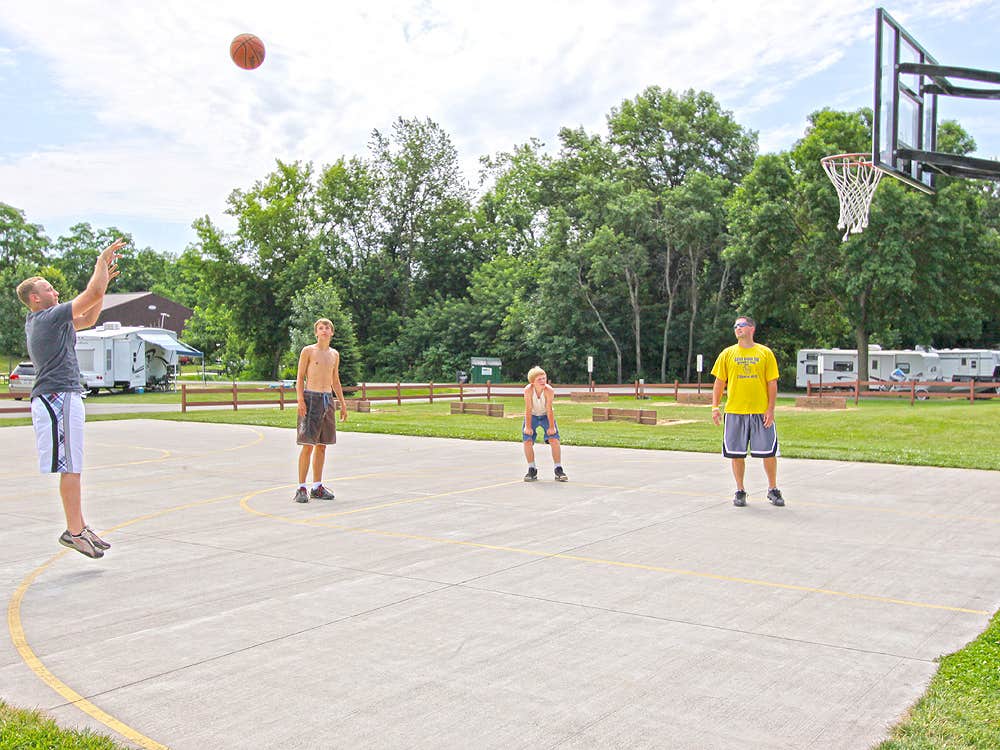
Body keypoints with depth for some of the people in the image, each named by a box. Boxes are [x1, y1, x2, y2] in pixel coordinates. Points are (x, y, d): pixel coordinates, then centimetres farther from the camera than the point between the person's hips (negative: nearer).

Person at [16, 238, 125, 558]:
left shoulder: (40, 322, 19)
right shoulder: (49, 317, -10)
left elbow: (88, 318, 26)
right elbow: (93, 294, -12)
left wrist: (105, 278, 21)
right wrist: (103, 259, 2)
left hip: (62, 397, 10)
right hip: (59, 397, -10)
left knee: (72, 467, 14)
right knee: (69, 467, -8)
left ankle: (79, 526, 20)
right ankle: (74, 531, -5)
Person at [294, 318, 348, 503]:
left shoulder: (334, 354, 15)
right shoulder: (308, 351, 0)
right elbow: (300, 378, -3)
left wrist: (343, 404, 16)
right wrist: (300, 401, -15)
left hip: (328, 400, 6)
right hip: (311, 398, -5)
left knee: (322, 445, 7)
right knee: (308, 445, -9)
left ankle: (317, 487, 13)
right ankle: (301, 489, -5)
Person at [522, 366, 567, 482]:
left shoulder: (549, 390, -28)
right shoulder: (528, 390, -28)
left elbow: (549, 409, -23)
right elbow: (528, 409, -23)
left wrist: (551, 426, -22)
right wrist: (528, 426, -22)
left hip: (546, 416, 0)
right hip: (532, 416, 0)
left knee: (554, 440, -12)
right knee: (527, 441, -9)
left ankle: (558, 469, -2)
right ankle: (532, 470, 7)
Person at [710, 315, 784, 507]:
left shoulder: (765, 353, 4)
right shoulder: (727, 354, 7)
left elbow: (772, 383, 2)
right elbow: (719, 382, 8)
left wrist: (770, 410, -5)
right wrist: (715, 406, -1)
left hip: (761, 412, -1)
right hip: (735, 412, 1)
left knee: (769, 452, 1)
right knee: (737, 454, 4)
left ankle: (772, 490, 19)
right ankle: (740, 491, 18)